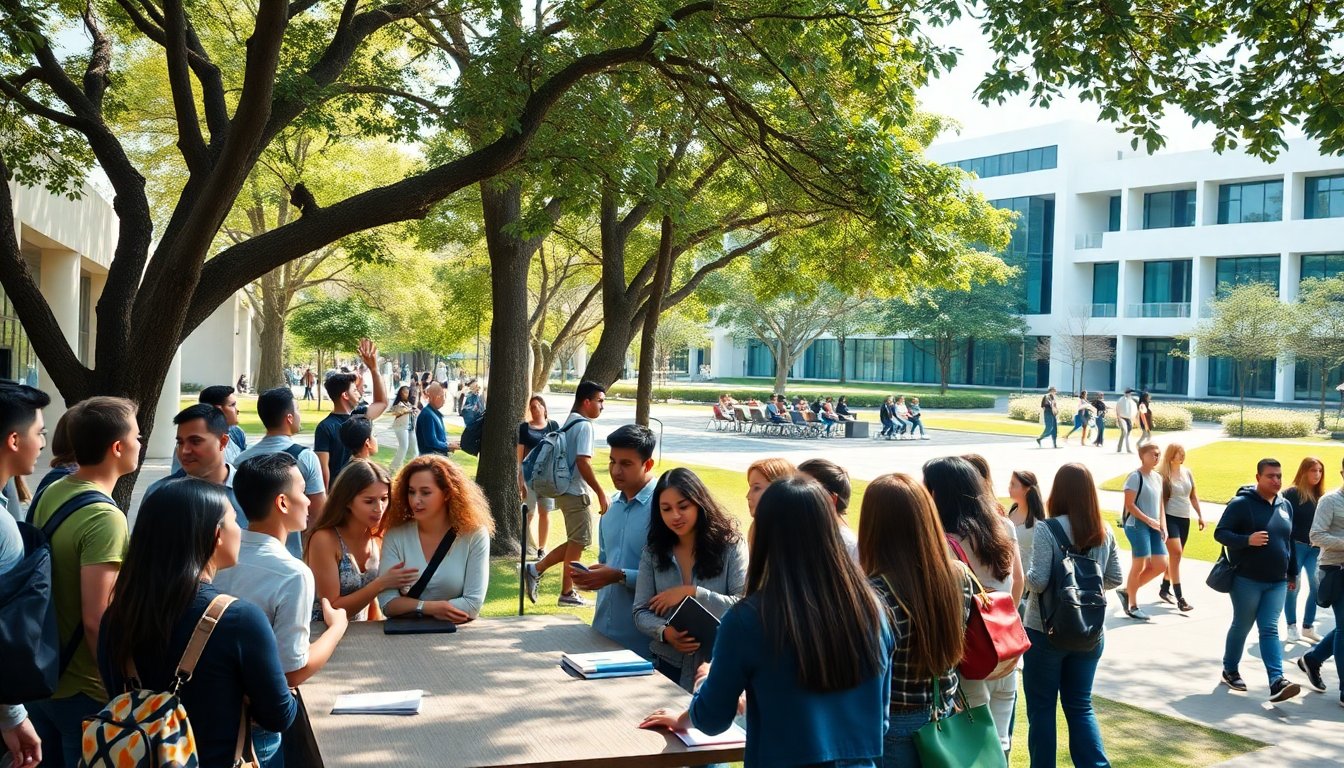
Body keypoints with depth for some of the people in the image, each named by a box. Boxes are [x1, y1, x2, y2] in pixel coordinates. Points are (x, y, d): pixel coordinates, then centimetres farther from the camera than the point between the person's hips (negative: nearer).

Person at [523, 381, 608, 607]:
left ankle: (536, 569, 12)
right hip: (576, 493, -9)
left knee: (575, 543, 15)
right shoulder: (584, 425, -15)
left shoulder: (569, 423, 15)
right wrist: (601, 494, -19)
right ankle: (567, 593, 10)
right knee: (577, 543, 1)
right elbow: (583, 463, -23)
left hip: (566, 491, 9)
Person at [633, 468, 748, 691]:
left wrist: (691, 592, -19)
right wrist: (664, 632, -20)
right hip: (668, 665, 3)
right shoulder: (653, 553, 3)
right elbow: (641, 612, 1)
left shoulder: (730, 547, -6)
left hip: (719, 666, -3)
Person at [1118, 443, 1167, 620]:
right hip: (1137, 525, -8)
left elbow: (1160, 505, 18)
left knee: (1161, 565, 5)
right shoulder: (1135, 477, -10)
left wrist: (1163, 527, 8)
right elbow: (1129, 505, -15)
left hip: (1153, 528, 8)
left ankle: (1127, 591, 18)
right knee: (1139, 565, -4)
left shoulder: (1158, 477, 14)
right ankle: (1132, 606, 8)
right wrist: (1149, 520, -18)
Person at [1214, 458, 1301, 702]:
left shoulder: (1285, 506, 10)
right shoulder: (1241, 503, -10)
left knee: (1270, 630, -2)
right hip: (1247, 580, -5)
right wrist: (1247, 539, -28)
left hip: (1277, 582, 5)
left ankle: (1277, 681, -12)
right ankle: (1230, 671, 26)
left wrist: (1293, 573, 22)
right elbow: (1220, 533, -12)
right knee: (1241, 627, 8)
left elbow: (1290, 541, 20)